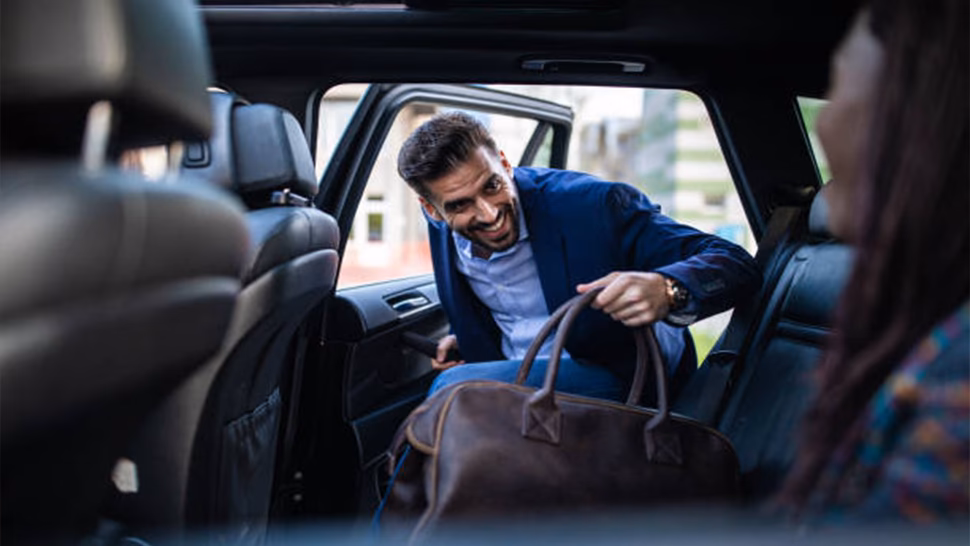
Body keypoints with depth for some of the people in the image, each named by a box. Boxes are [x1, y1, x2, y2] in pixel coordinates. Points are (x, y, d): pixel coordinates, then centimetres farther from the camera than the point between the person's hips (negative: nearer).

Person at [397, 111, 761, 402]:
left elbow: (737, 265, -24)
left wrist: (667, 290, -44)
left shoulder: (592, 206, -22)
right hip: (515, 384, 6)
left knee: (456, 387, -27)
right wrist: (465, 337, 5)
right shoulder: (442, 225, -5)